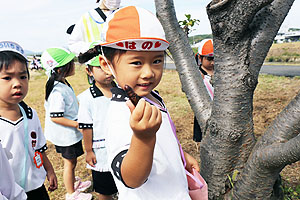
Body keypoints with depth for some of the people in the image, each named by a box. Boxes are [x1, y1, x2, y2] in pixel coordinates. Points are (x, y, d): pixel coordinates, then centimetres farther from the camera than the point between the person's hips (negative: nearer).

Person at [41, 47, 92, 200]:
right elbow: (55, 117, -28)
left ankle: (73, 184, 45)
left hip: (70, 134, 9)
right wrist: (78, 124, -23)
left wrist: (78, 121, 19)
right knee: (69, 163, 9)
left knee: (72, 161, 25)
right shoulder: (57, 91, -28)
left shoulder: (64, 85, 4)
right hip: (65, 135, -9)